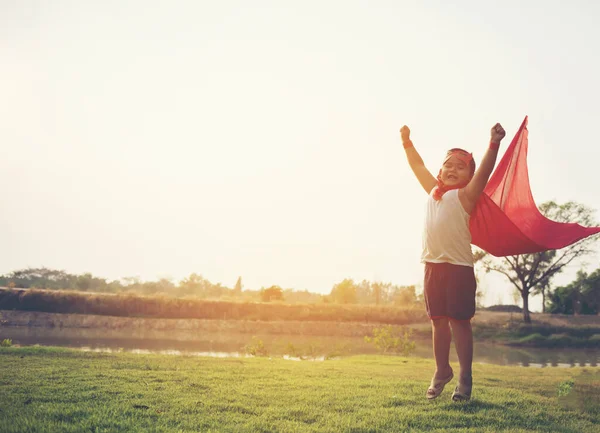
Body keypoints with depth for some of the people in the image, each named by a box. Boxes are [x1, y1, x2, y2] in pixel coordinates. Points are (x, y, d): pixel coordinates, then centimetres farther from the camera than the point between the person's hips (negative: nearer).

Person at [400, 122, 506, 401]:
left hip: (459, 266, -6)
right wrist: (407, 143, 29)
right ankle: (442, 370, 25)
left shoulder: (465, 195, -2)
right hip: (433, 265, 6)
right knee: (438, 321, 12)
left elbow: (484, 171, -17)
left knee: (459, 321, -3)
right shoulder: (434, 191, 15)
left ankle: (465, 378, 5)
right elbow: (418, 165, 27)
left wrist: (494, 144, -30)